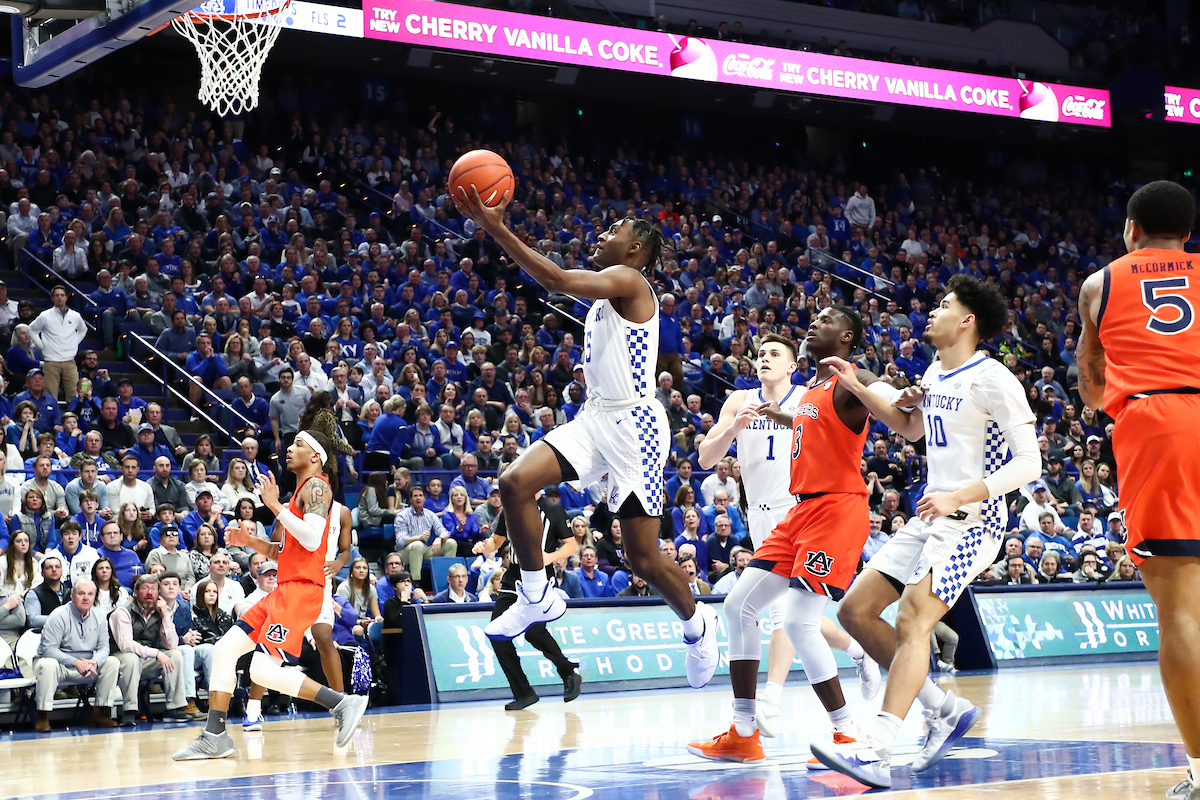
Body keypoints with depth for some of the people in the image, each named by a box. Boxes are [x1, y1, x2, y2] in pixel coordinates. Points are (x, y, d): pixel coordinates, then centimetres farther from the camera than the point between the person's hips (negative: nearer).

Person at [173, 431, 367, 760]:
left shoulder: (316, 486, -7)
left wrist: (275, 505, -16)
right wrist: (251, 542, 16)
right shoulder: (302, 490, 23)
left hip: (301, 590, -10)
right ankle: (214, 737, 8)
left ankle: (343, 703, -11)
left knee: (264, 671, -18)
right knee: (225, 649, 5)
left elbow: (312, 540, -23)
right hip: (284, 589, 10)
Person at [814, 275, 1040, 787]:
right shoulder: (936, 374, 13)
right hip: (930, 518, 9)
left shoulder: (992, 380, -13)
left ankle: (874, 755, -29)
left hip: (972, 521, -9)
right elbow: (911, 429, 32)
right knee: (856, 611, 3)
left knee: (911, 621, -23)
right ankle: (945, 710, 11)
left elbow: (1029, 463, -17)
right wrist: (859, 390, 19)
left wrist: (958, 497, -25)